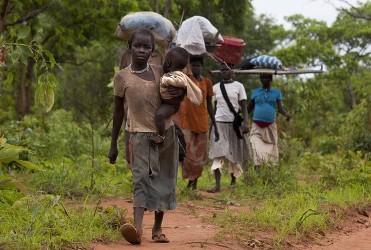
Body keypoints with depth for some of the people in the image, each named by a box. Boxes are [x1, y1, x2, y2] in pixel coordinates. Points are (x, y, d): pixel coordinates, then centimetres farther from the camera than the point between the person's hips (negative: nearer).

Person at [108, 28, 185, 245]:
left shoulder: (160, 72, 2)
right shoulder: (122, 77, -3)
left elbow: (179, 87, 15)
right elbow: (118, 111, 5)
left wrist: (181, 91, -12)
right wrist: (113, 144, 6)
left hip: (166, 133, 3)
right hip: (141, 135, -3)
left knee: (164, 180, 6)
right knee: (142, 178, -19)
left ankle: (158, 228, 16)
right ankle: (138, 227, -33)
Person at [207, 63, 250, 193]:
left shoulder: (238, 86, 2)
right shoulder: (216, 87, 9)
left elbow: (244, 106, -1)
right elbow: (214, 107, 14)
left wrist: (246, 122, -12)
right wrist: (212, 123, 11)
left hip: (234, 123, -1)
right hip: (219, 123, 1)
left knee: (233, 154, 6)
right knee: (217, 154, -10)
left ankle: (233, 180, 26)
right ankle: (217, 185, -15)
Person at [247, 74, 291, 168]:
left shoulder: (277, 93, 8)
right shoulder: (255, 92, 10)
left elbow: (280, 108, 0)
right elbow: (249, 108, 12)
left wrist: (286, 114, -20)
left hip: (270, 125, 1)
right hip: (257, 125, -1)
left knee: (271, 147, 2)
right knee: (256, 146, -15)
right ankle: (257, 169, -21)